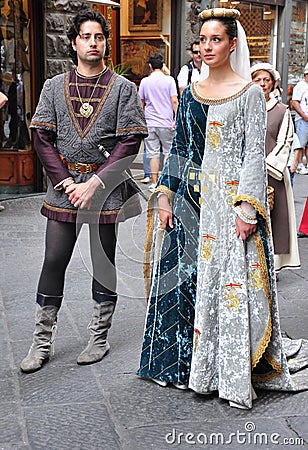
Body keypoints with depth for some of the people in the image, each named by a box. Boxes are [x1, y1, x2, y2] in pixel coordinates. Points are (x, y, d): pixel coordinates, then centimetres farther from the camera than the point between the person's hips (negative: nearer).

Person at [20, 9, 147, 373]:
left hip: (106, 189, -1)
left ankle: (99, 339, 21)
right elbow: (42, 138, 4)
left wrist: (94, 184, -13)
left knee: (105, 263, 6)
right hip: (64, 187, 2)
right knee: (53, 262, 3)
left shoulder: (123, 88, 1)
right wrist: (66, 183, -8)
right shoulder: (54, 87, 8)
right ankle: (41, 342, 14)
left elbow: (130, 142, -6)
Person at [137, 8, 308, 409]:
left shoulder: (249, 93, -2)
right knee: (183, 277, 7)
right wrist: (164, 197, 7)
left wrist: (247, 208, -16)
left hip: (230, 199, -5)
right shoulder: (190, 94, 13)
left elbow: (255, 153, -8)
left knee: (232, 282, -5)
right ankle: (188, 364, 23)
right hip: (191, 198, 6)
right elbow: (178, 150, 15)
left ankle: (234, 375, 6)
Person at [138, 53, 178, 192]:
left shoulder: (145, 81, 2)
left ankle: (154, 183, 5)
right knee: (168, 151, 10)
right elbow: (174, 101, -8)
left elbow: (141, 103, 11)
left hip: (150, 123, 2)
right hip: (166, 122, -1)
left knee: (153, 153, 4)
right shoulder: (169, 80, -4)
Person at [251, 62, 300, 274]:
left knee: (272, 217, -1)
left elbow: (284, 143, 0)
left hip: (272, 173, -1)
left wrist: (265, 166, -11)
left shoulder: (282, 111, 5)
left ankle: (271, 264, 7)